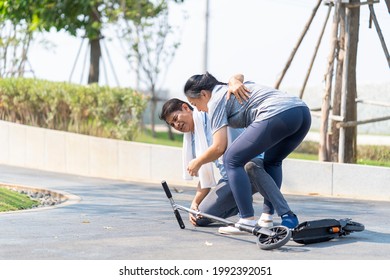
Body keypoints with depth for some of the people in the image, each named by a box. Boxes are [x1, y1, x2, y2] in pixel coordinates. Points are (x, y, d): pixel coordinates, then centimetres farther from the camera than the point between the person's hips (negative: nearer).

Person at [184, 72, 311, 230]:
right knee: (271, 161, 31)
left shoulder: (216, 100, 8)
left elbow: (219, 147, 1)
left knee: (232, 160, 1)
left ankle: (248, 221, -4)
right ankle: (287, 216, 19)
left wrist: (197, 162, 17)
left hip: (277, 115, -9)